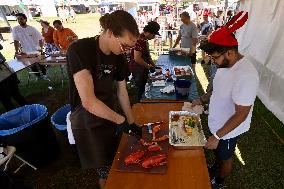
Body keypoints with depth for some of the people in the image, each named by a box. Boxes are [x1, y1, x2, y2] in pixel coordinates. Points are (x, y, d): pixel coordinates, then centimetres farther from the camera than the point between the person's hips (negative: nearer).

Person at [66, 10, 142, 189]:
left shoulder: (118, 56, -5)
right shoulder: (79, 50, -26)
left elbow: (122, 91, 3)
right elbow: (89, 102, -31)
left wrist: (132, 123, 5)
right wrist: (120, 120, -21)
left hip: (110, 118, 6)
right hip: (87, 124, -5)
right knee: (106, 171, 12)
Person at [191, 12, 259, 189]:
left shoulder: (246, 76, -35)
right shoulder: (226, 63, -8)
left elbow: (241, 114, -30)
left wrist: (218, 136, -26)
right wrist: (202, 99, -1)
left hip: (229, 130, -7)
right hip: (217, 123, 7)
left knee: (225, 158, 21)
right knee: (218, 152, 31)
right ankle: (216, 168, 60)